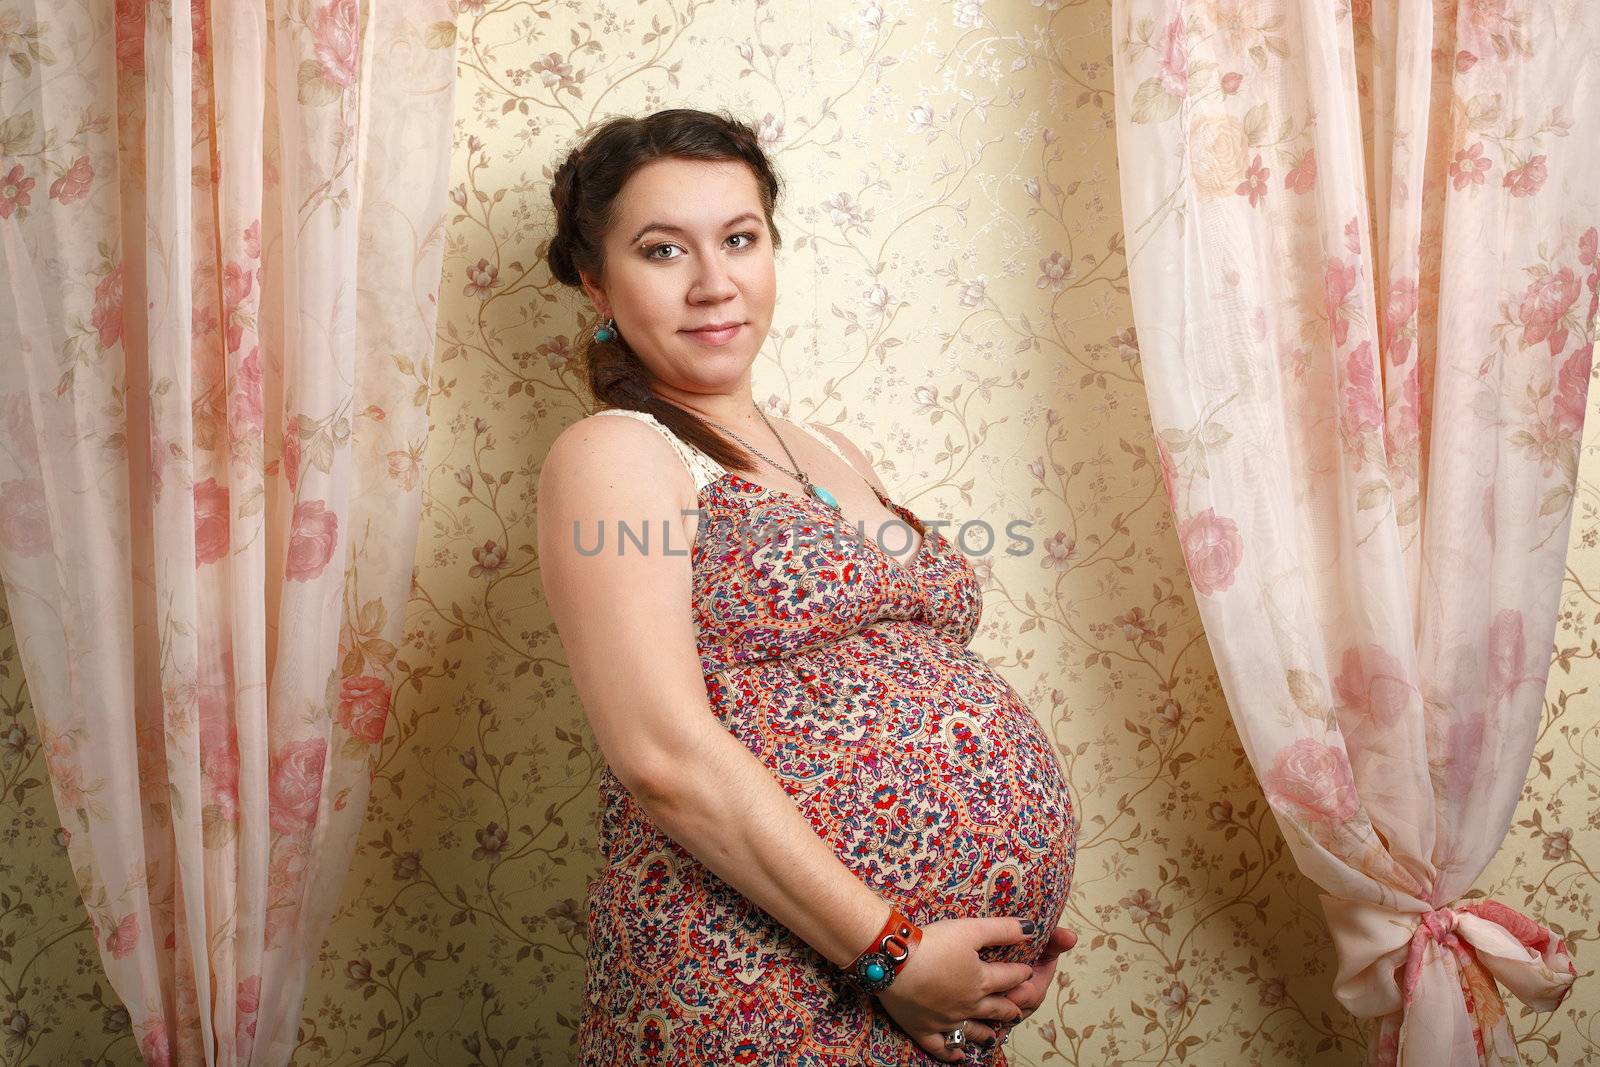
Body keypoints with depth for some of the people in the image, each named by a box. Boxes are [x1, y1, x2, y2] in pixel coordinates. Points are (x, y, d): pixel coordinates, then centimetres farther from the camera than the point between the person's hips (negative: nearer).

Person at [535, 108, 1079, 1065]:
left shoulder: (837, 455, 14)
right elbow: (668, 757, -18)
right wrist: (891, 950, -16)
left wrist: (1020, 925, 3)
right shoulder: (613, 456, -7)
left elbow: (921, 698, 15)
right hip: (756, 988, -7)